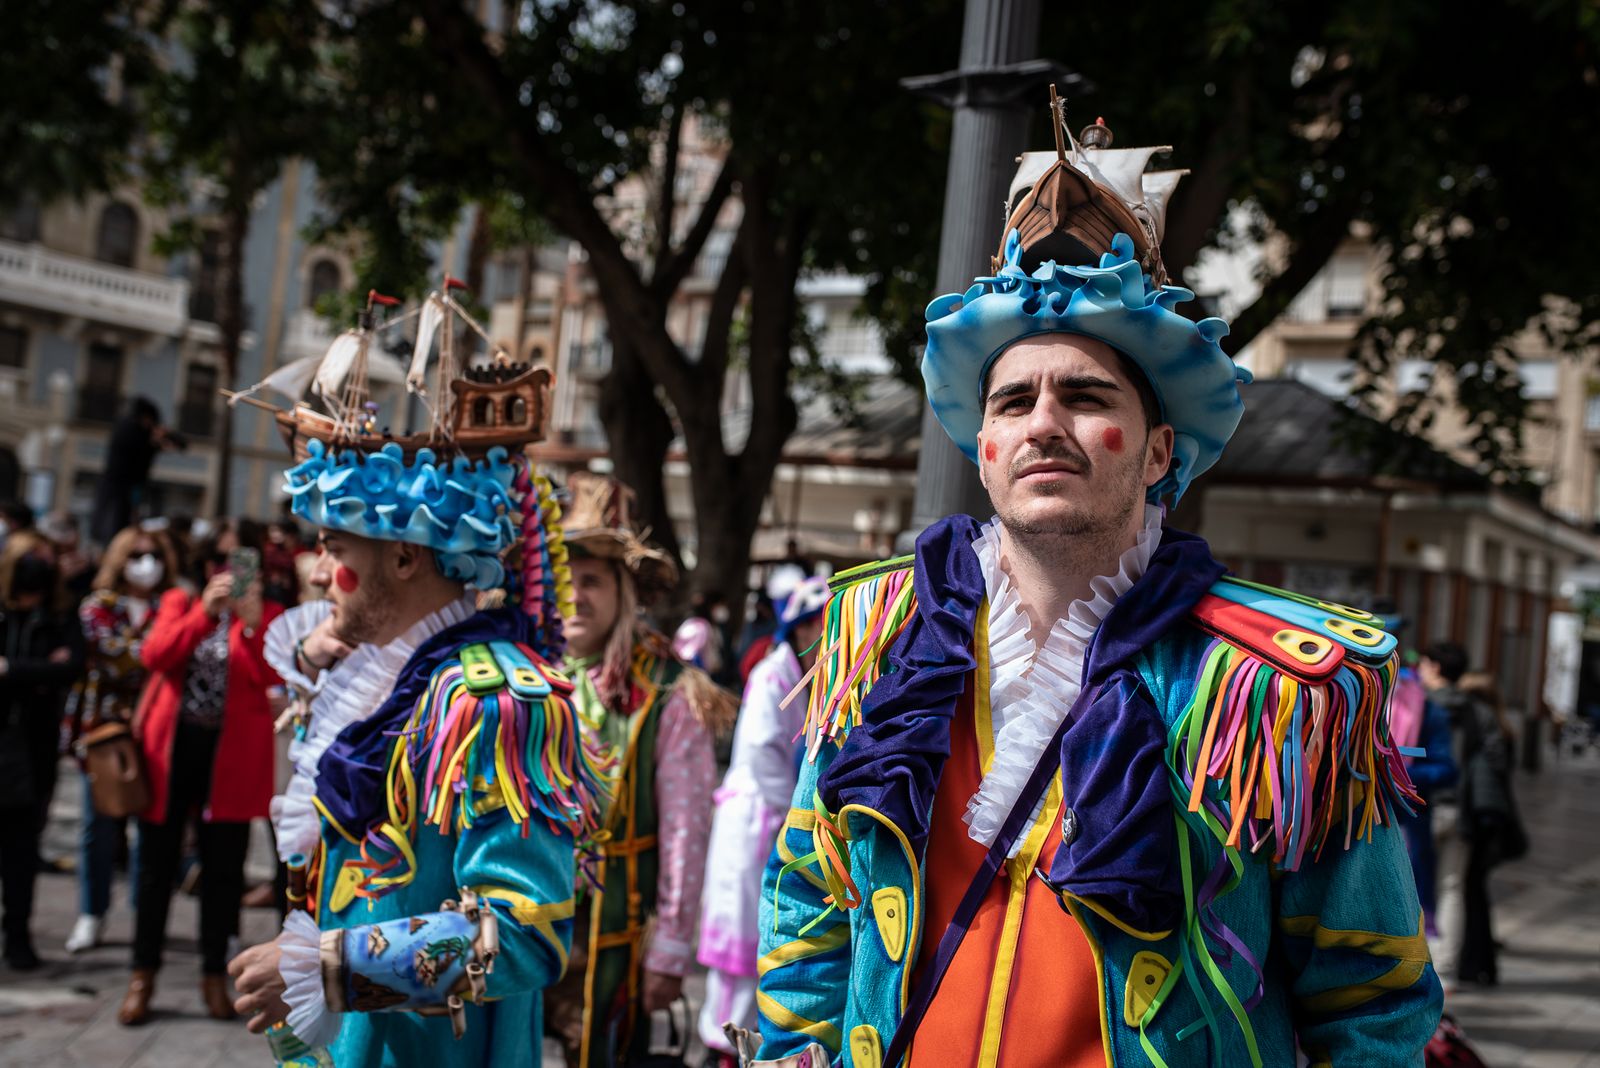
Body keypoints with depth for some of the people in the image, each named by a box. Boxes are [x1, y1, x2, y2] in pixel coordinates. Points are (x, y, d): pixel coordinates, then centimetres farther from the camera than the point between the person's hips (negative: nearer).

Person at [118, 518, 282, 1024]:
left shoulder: (268, 615, 3)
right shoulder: (179, 602, 7)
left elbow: (268, 677, -12)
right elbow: (155, 656, -12)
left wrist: (251, 621, -25)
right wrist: (204, 610, -23)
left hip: (231, 754, -1)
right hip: (171, 747, 1)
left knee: (223, 867, 5)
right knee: (157, 864, 5)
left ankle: (214, 974, 17)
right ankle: (143, 974, 15)